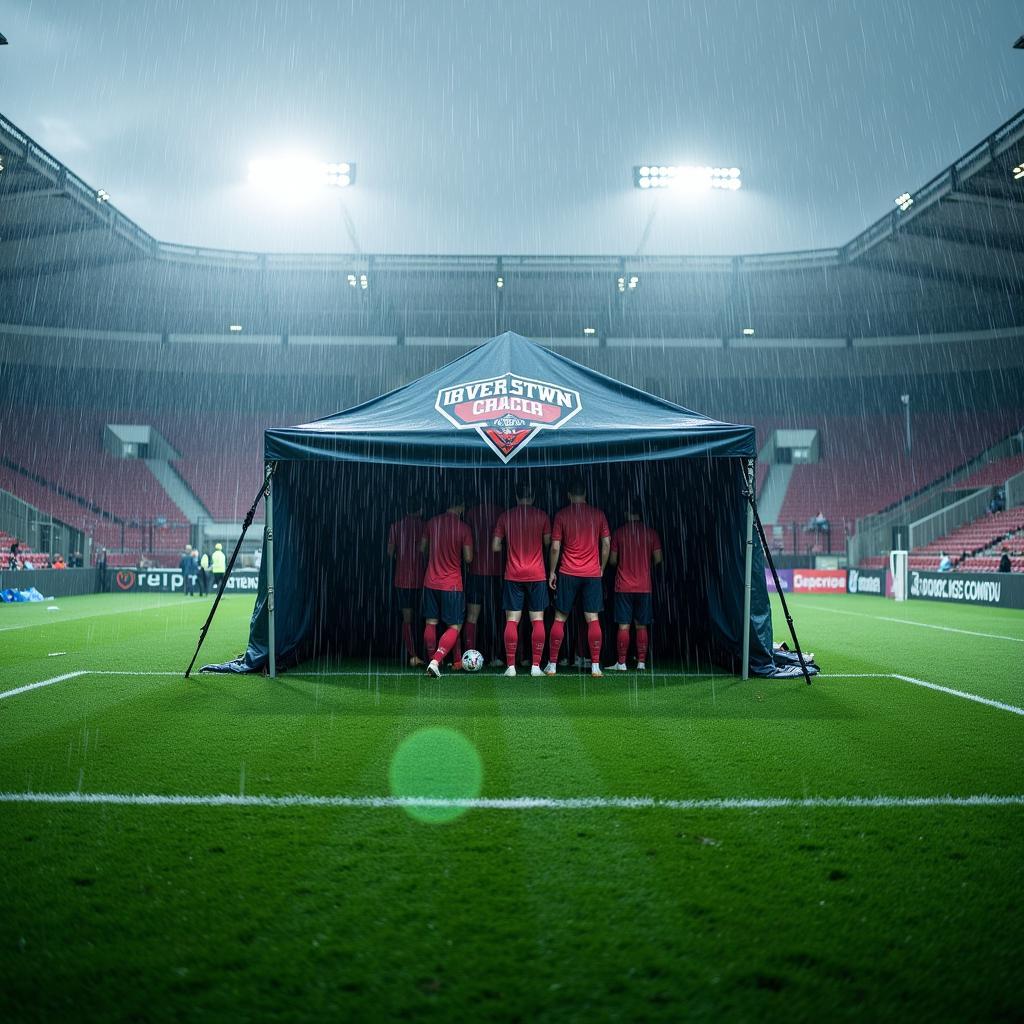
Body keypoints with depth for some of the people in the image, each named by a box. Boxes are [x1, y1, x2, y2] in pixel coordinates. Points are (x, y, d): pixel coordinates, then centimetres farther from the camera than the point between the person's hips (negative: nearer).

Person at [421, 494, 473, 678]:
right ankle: (436, 662, -13)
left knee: (431, 623, 14)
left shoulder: (432, 522, 0)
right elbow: (468, 558, -8)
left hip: (430, 582, 4)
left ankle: (432, 661, 21)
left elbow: (422, 549, 9)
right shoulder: (464, 528, -11)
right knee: (455, 627, 3)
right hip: (452, 584, -4)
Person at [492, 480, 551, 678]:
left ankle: (510, 666, 0)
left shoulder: (505, 516, 1)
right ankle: (536, 666, 1)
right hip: (537, 575, 0)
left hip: (513, 575, 1)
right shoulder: (542, 516, 0)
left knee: (512, 620, 2)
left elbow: (495, 547, 1)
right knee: (537, 620, 3)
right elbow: (548, 544, 3)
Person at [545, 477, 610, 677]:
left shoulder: (561, 514, -2)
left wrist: (552, 572, 6)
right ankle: (595, 666, 0)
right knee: (593, 619, 2)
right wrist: (602, 568, 15)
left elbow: (555, 547, -4)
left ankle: (552, 665, 8)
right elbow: (606, 544, 4)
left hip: (568, 573, -1)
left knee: (559, 619, 6)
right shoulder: (598, 514, 3)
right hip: (592, 574, 1)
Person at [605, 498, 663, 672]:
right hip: (644, 586, 2)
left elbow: (612, 560, -1)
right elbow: (658, 559, 1)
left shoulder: (619, 532, -3)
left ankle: (621, 663, 2)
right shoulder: (651, 532, 0)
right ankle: (641, 662, 7)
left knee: (623, 626, 0)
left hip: (623, 586, -1)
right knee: (641, 626, 7)